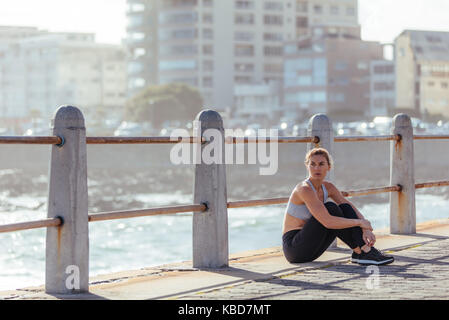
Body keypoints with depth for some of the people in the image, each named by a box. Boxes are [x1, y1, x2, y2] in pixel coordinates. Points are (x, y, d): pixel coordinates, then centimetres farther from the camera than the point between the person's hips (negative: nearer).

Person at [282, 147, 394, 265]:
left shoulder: (328, 188, 5)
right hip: (294, 248, -8)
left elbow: (354, 211, 3)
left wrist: (366, 230, -17)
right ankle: (360, 252, -14)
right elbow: (327, 222, -30)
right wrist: (359, 222, -19)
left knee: (345, 208, -5)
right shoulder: (304, 189, -20)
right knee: (330, 208, -21)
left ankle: (366, 251, -18)